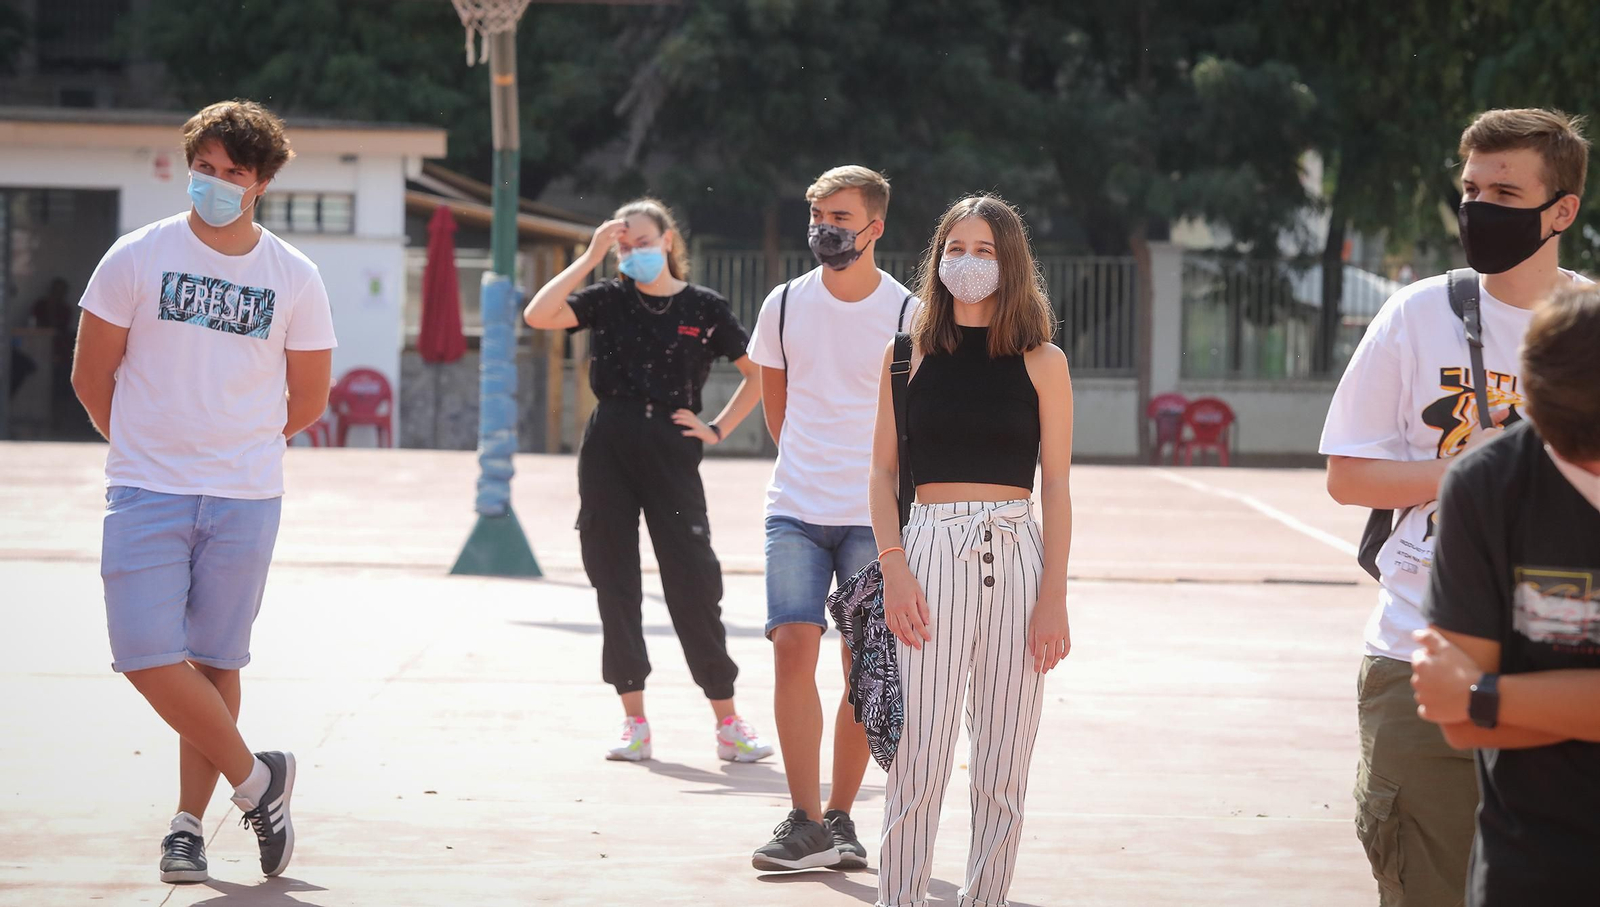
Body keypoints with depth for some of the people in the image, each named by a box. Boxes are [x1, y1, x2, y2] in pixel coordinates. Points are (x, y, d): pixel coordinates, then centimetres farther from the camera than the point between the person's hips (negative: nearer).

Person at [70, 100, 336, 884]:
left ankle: (188, 821, 16)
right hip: (145, 493, 0)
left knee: (215, 662, 3)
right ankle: (255, 778, 6)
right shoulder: (137, 258, -2)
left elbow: (308, 399, 12)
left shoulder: (295, 278, 1)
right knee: (147, 654, -11)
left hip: (245, 497, 1)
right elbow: (91, 376, 6)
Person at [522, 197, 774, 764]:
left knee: (694, 584, -5)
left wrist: (718, 429, 3)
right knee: (614, 584, 3)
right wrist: (590, 258, -9)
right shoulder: (608, 301, 6)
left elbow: (759, 374, 11)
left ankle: (729, 725, 2)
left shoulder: (704, 309, 4)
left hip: (671, 453, -2)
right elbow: (538, 316, -11)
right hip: (608, 455, 2)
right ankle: (634, 723, 9)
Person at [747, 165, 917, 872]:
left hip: (877, 516, -1)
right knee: (793, 645, -12)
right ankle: (805, 823, -10)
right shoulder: (784, 305, 4)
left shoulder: (907, 315, -3)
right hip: (795, 511, 1)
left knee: (864, 667, 0)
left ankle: (840, 817, 12)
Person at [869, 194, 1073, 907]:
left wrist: (1054, 596, -2)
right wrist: (894, 568, -6)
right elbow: (882, 471, 8)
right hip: (931, 548, -1)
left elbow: (1056, 487, 5)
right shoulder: (909, 354, 8)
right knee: (921, 755, -7)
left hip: (1017, 554, 1)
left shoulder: (1042, 362, 7)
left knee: (1004, 764, 3)